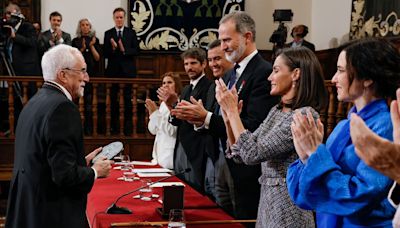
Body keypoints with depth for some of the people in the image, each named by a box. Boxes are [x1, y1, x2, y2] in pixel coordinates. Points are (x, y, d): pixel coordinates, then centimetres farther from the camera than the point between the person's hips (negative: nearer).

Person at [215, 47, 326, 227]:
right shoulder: (276, 111, 8)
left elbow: (253, 154, -23)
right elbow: (240, 154, 8)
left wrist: (232, 111, -16)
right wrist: (228, 116, -5)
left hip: (287, 210, -8)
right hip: (266, 202, 8)